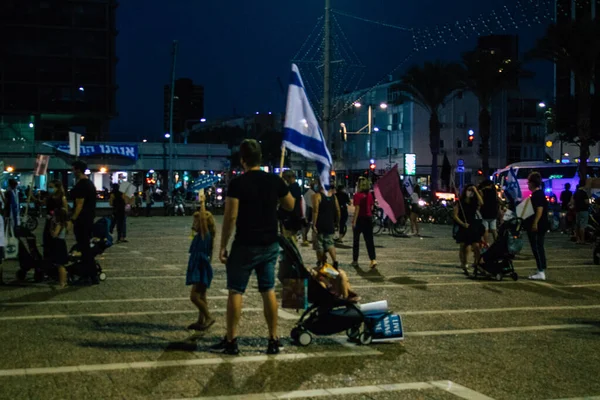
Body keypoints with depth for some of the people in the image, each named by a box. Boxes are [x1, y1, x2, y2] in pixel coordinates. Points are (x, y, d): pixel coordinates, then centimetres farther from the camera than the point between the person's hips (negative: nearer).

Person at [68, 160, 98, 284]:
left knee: (84, 248, -6)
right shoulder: (90, 183, 14)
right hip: (89, 220, 10)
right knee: (85, 247, 14)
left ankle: (93, 276, -6)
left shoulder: (81, 185, -17)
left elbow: (79, 205, -21)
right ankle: (85, 274, 20)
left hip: (82, 221, -10)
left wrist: (72, 220, -20)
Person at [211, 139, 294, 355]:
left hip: (245, 246, -4)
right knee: (268, 291, 11)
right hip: (270, 245, 5)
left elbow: (230, 217, -14)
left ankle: (231, 341, 8)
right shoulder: (275, 181, 2)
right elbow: (290, 206, 15)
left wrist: (223, 246, -7)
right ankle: (274, 340, 13)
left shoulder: (237, 183, -12)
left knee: (235, 291, 4)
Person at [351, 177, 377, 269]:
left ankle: (355, 261, 16)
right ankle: (373, 259, -12)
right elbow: (371, 207, 10)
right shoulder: (370, 195, 4)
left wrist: (354, 221, -15)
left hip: (360, 218, -4)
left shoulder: (358, 195, -13)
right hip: (368, 218, 4)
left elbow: (357, 209, -16)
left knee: (356, 241, 9)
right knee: (369, 240, 3)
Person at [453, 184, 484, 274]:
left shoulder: (474, 203, 5)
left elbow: (481, 202, -18)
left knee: (476, 247, -8)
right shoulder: (460, 202, -1)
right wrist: (463, 224, -16)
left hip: (473, 227, 2)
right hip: (463, 227, -1)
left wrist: (476, 191, -16)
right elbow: (455, 215, -4)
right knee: (463, 247, 3)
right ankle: (463, 264, 15)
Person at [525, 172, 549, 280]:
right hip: (539, 226, 10)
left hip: (537, 227, -10)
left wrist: (535, 223, -26)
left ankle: (541, 272, -7)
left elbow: (540, 209, -23)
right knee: (539, 248, 13)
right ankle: (541, 270, 18)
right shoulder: (537, 194, 16)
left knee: (537, 248, -8)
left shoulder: (538, 194, -16)